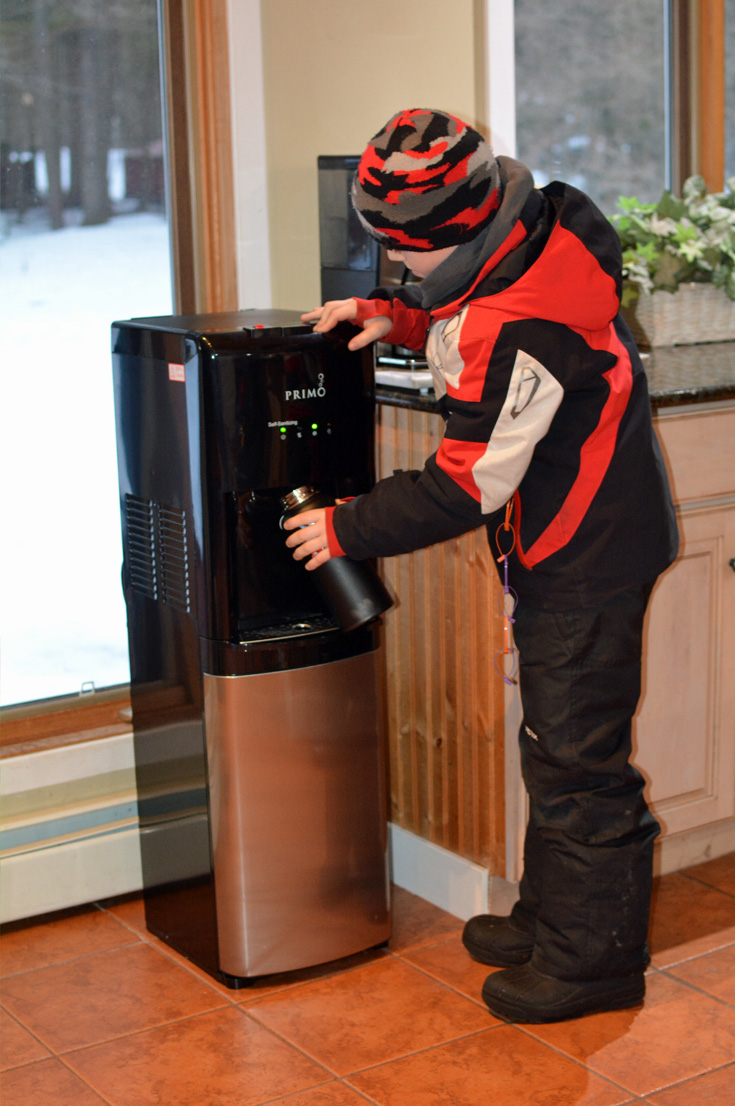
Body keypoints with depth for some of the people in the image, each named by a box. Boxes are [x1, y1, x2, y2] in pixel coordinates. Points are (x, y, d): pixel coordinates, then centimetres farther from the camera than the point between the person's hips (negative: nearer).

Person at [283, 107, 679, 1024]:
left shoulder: (518, 325, -30)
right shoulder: (539, 236, 0)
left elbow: (466, 488, -25)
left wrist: (347, 529, -15)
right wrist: (397, 316, 4)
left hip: (586, 559, -10)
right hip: (580, 544, 10)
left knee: (576, 759, 0)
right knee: (557, 742, 19)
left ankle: (592, 960, 14)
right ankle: (552, 917, 33)